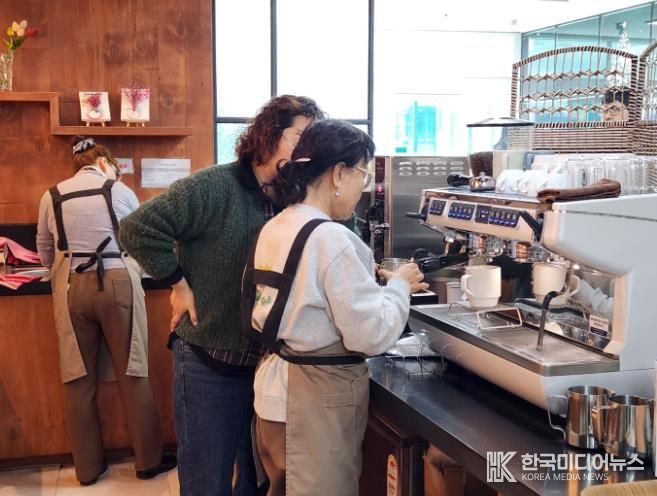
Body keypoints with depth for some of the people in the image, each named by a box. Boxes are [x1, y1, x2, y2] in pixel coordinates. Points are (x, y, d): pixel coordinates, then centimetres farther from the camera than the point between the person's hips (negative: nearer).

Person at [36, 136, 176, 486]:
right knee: (132, 373, 7)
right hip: (117, 283, -2)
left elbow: (46, 255, 14)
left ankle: (87, 467, 19)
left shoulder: (51, 196, 8)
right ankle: (148, 460, 16)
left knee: (79, 378, 10)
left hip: (71, 288, 2)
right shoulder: (120, 191, 3)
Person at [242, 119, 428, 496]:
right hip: (318, 399, -8)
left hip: (278, 386, 9)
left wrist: (373, 284, 11)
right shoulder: (331, 239, -22)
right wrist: (399, 287, -5)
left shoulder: (274, 229, 5)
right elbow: (372, 335, -21)